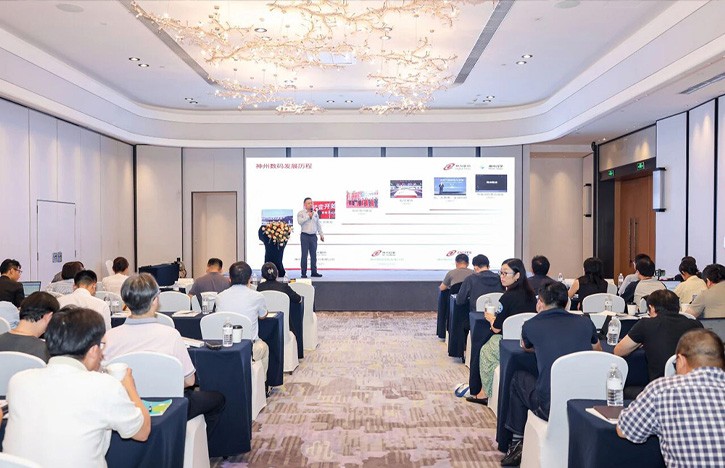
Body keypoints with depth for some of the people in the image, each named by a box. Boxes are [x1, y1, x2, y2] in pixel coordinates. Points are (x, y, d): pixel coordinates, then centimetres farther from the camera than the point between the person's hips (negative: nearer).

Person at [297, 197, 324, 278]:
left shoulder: (315, 213, 16)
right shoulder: (301, 213, 2)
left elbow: (318, 225, 20)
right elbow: (300, 221, -16)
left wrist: (321, 234, 16)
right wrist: (308, 216, -11)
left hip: (313, 236, 4)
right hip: (305, 236, -4)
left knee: (313, 255, 5)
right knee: (304, 255, -5)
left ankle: (314, 272, 10)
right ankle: (303, 273, -2)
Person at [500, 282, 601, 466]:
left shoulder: (531, 325, 0)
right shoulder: (585, 322, 7)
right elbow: (598, 350, 28)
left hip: (550, 408, -4)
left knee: (518, 378, 24)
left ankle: (517, 442, 28)